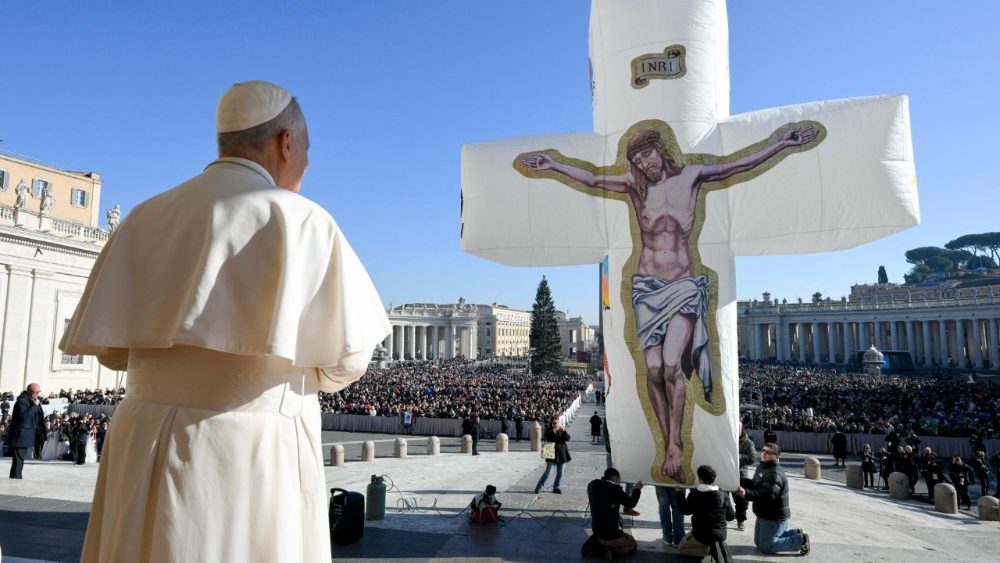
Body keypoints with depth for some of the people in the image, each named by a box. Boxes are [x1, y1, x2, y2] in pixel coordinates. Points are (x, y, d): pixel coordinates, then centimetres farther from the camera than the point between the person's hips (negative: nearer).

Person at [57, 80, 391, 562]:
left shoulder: (147, 216, 5)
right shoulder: (301, 221, -10)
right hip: (252, 451, -5)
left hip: (143, 445, 5)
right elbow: (346, 360, -9)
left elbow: (110, 348, 10)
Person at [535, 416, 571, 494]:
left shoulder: (561, 431, 10)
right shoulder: (548, 430, -1)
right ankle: (538, 487, -1)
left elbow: (567, 438, -4)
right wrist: (554, 431, -27)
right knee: (548, 472, -7)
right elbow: (547, 438, -19)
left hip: (561, 453, 4)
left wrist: (564, 431, -19)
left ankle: (556, 487, 23)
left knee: (560, 473, 9)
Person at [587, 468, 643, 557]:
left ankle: (598, 545, 13)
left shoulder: (592, 486, 0)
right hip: (611, 535, -8)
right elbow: (631, 503, -15)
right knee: (633, 544, 21)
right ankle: (609, 550, -4)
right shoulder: (614, 488, -22)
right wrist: (637, 490, 3)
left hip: (597, 531, 8)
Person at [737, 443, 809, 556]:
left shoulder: (775, 474, -26)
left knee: (766, 547, -3)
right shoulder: (762, 467, 6)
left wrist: (747, 494, -50)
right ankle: (794, 533, 26)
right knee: (758, 542, 21)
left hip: (774, 517, -10)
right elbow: (756, 485, 16)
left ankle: (800, 540, 7)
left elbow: (767, 495, -38)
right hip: (764, 515, 10)